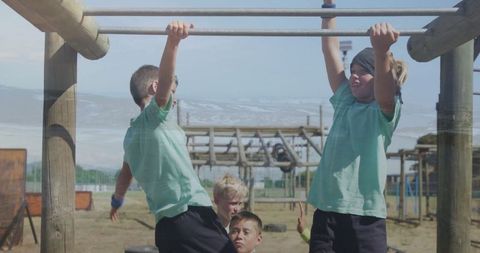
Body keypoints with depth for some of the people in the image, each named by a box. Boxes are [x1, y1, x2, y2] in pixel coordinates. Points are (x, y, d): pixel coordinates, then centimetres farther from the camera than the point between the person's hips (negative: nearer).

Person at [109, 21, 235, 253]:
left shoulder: (132, 134, 20)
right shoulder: (154, 115, -2)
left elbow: (125, 175, 36)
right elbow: (165, 79, -22)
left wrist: (117, 201, 55)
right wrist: (173, 41, -39)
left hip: (165, 226, 8)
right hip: (191, 217, -8)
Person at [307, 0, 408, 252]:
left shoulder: (384, 111, -1)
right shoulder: (345, 101, 14)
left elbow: (386, 90, -24)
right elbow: (330, 50, 12)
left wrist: (382, 50, -44)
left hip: (364, 217, -5)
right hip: (326, 213, 5)